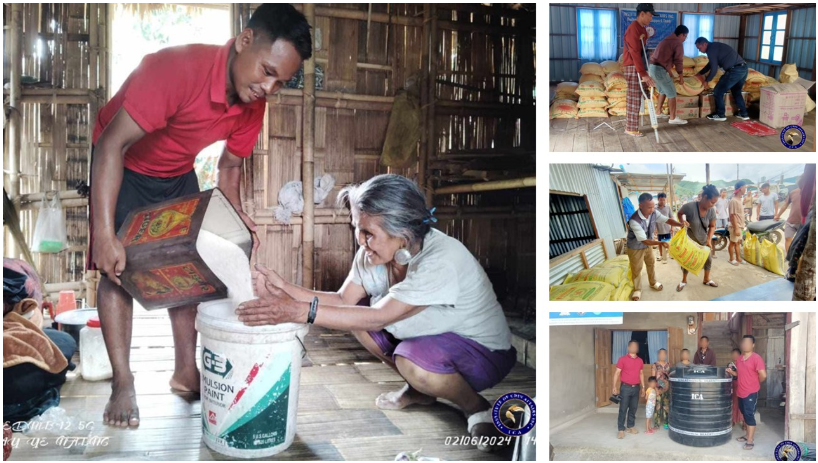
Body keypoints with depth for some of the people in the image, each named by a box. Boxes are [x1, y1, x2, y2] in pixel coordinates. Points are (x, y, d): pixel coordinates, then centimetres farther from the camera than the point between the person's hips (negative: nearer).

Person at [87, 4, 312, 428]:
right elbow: (112, 143, -39)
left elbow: (230, 166, -3)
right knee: (118, 270, -10)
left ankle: (186, 371, 14)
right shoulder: (177, 70, -38)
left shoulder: (253, 104, -16)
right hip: (122, 167, -5)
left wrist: (236, 220, -20)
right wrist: (104, 235, -43)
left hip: (178, 174, 6)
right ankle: (122, 384, -2)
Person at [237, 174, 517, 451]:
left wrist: (299, 312, -41)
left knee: (412, 358, -37)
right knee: (354, 315, -7)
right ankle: (419, 390, 12)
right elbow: (343, 299, -11)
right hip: (428, 338, 8)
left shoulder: (441, 260, -34)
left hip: (487, 353, -7)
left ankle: (476, 406, -4)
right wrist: (286, 290, -26)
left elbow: (377, 317, -37)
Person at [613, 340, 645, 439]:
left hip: (636, 388, 5)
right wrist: (615, 387, -13)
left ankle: (630, 427, 23)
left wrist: (643, 387, 15)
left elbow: (641, 374, 17)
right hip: (625, 387, -5)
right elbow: (617, 373, -7)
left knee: (633, 409, 11)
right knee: (623, 409, -3)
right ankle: (621, 430, 0)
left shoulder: (640, 360, 8)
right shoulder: (622, 359, -7)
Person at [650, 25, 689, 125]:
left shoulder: (667, 40, 23)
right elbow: (678, 61, -8)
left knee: (663, 90, 25)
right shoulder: (678, 43, -6)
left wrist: (669, 72, 33)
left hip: (652, 67, 9)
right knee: (671, 93, 0)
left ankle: (658, 112, 32)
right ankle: (673, 118, 3)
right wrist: (681, 76, 1)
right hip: (659, 69, -9)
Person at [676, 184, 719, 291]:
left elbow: (712, 226, -3)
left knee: (708, 259, 13)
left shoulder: (711, 210, -17)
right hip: (689, 240, -4)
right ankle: (684, 281, 30)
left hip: (703, 241, 4)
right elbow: (679, 213, -8)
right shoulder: (690, 207, -30)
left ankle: (706, 279, 35)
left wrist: (709, 239, -15)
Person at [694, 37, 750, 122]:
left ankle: (720, 115, 13)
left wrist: (706, 80, 4)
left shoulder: (711, 49, -8)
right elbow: (711, 64, 36)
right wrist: (700, 73, 40)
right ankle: (744, 114, 30)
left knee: (718, 91, 4)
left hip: (735, 70, -10)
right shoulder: (715, 46, 23)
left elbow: (714, 69, -9)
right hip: (743, 68, 10)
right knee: (736, 91, 27)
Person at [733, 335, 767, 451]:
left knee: (750, 415, -4)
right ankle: (748, 435, 30)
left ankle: (750, 440, 2)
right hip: (741, 392, 8)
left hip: (751, 392, -8)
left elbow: (763, 375, -20)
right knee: (745, 414, 17)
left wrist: (756, 383, -4)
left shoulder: (756, 358, -15)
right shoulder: (740, 358, 10)